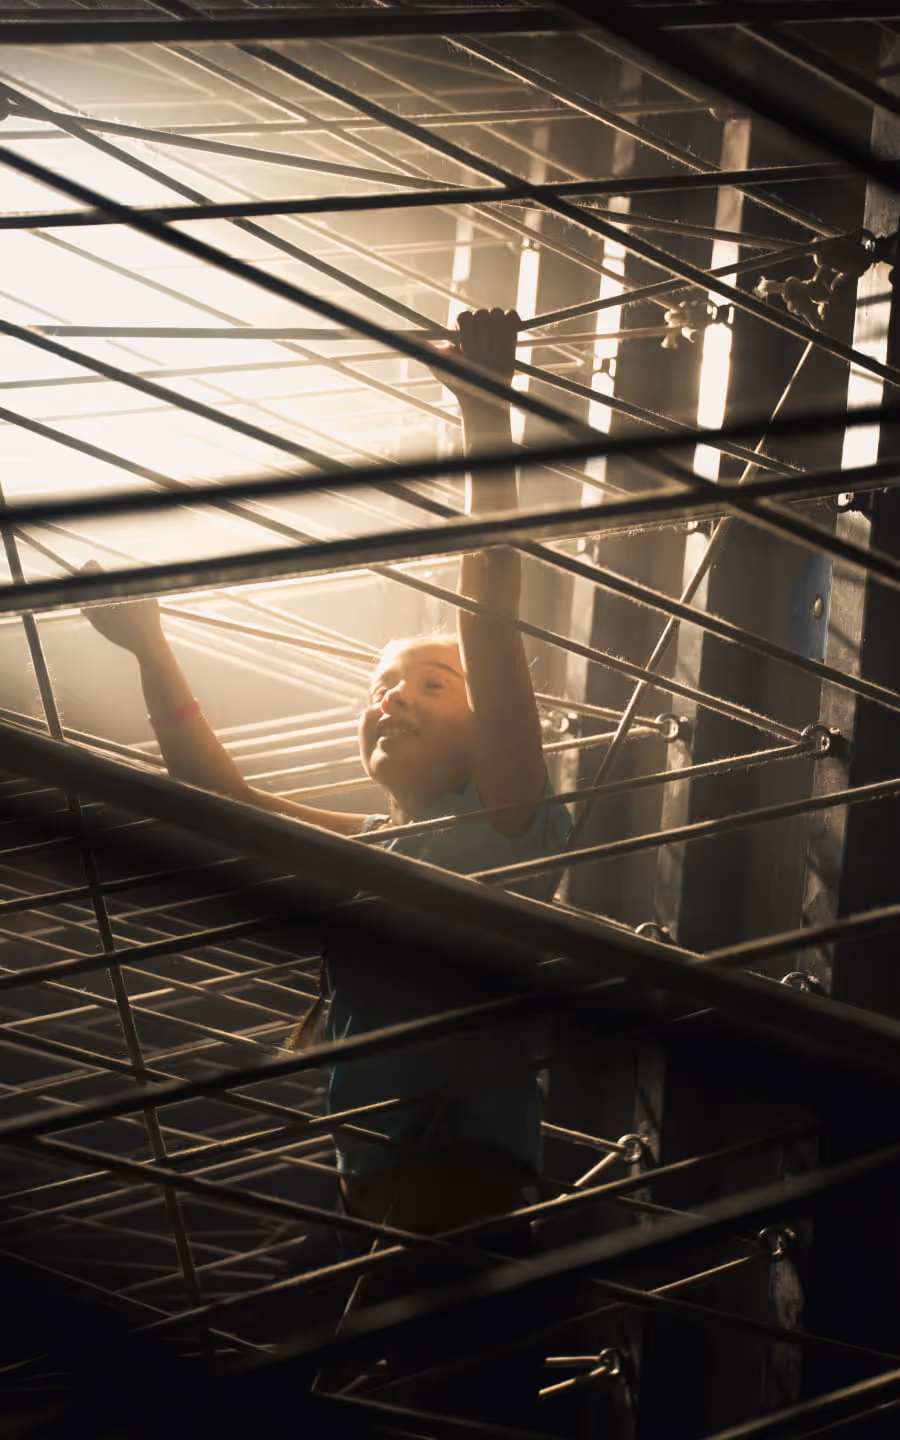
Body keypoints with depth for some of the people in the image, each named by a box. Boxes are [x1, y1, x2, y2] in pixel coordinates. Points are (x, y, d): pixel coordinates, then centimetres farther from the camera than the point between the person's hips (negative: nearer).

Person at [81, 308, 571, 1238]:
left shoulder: (503, 824, 3)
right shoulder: (358, 848, 22)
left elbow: (488, 621, -5)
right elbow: (216, 790, 19)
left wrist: (486, 431, -11)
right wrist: (148, 647, 15)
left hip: (471, 1169, -6)